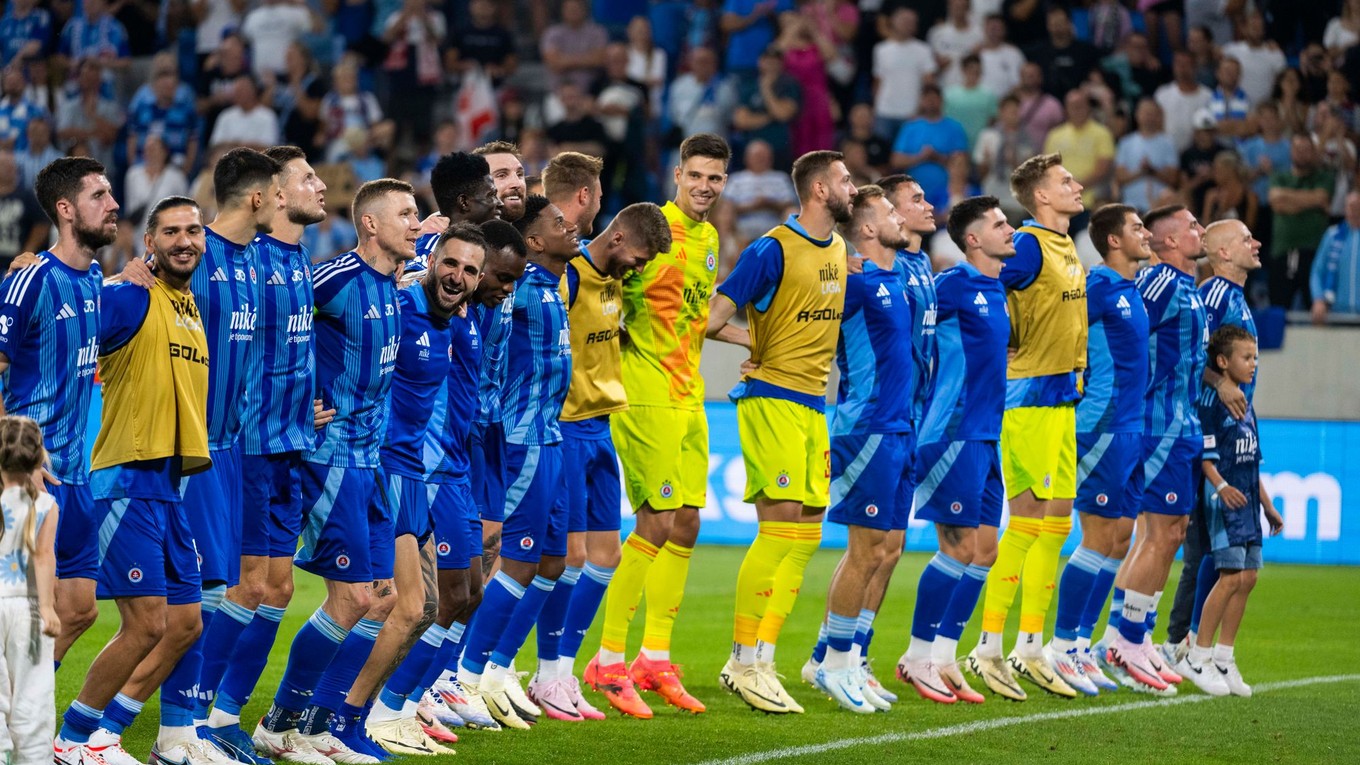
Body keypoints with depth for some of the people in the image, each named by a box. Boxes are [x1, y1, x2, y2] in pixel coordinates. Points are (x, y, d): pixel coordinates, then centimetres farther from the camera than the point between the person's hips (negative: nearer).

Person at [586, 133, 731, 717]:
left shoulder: (709, 238, 14)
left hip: (688, 397, 8)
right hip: (645, 396, -8)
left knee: (686, 525, 8)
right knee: (656, 524, -10)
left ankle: (655, 658, 16)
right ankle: (609, 659, -2)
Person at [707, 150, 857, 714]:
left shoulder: (838, 249, 12)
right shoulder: (774, 249, -12)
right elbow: (712, 321, -14)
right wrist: (758, 343, -3)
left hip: (814, 403, 8)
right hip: (772, 398, -8)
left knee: (806, 535, 6)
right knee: (781, 527, -13)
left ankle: (757, 662, 11)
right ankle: (744, 663, -7)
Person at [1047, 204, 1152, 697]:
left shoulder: (1132, 291, 15)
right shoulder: (1099, 286, -12)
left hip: (1130, 429, 9)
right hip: (1103, 427, -9)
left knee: (1119, 541, 9)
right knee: (1099, 540, -8)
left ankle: (1080, 645, 14)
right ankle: (1062, 647, -2)